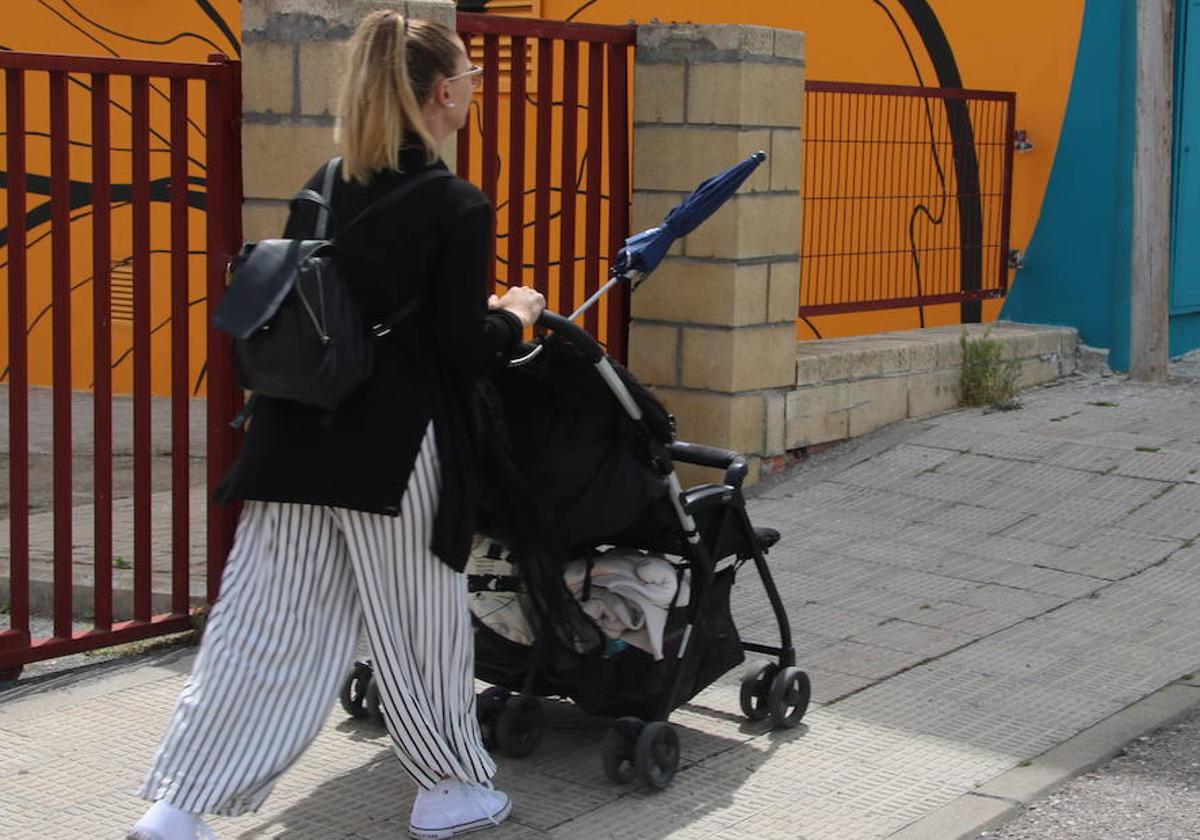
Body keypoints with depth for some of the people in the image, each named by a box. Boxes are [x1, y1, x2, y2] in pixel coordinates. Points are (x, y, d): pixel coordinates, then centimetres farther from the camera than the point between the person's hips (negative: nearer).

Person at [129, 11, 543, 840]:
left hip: (299, 438, 6)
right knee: (419, 625, 10)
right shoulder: (457, 207, -11)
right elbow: (465, 352, -11)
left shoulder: (323, 190, 8)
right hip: (397, 447, -6)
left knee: (263, 625, 8)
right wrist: (515, 314, 8)